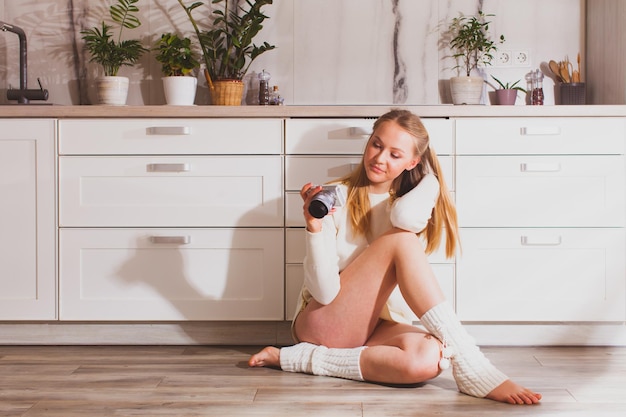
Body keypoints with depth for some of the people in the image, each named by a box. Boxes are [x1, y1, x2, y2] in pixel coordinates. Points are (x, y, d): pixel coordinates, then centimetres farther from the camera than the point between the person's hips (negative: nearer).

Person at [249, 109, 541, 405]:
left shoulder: (412, 203, 9)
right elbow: (325, 292, -13)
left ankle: (306, 358, -17)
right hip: (324, 322, -4)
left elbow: (406, 215, -21)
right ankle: (471, 367, -34)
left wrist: (431, 179, -2)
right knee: (401, 239, -26)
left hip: (378, 325, 4)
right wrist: (315, 227, -25)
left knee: (428, 359, -34)